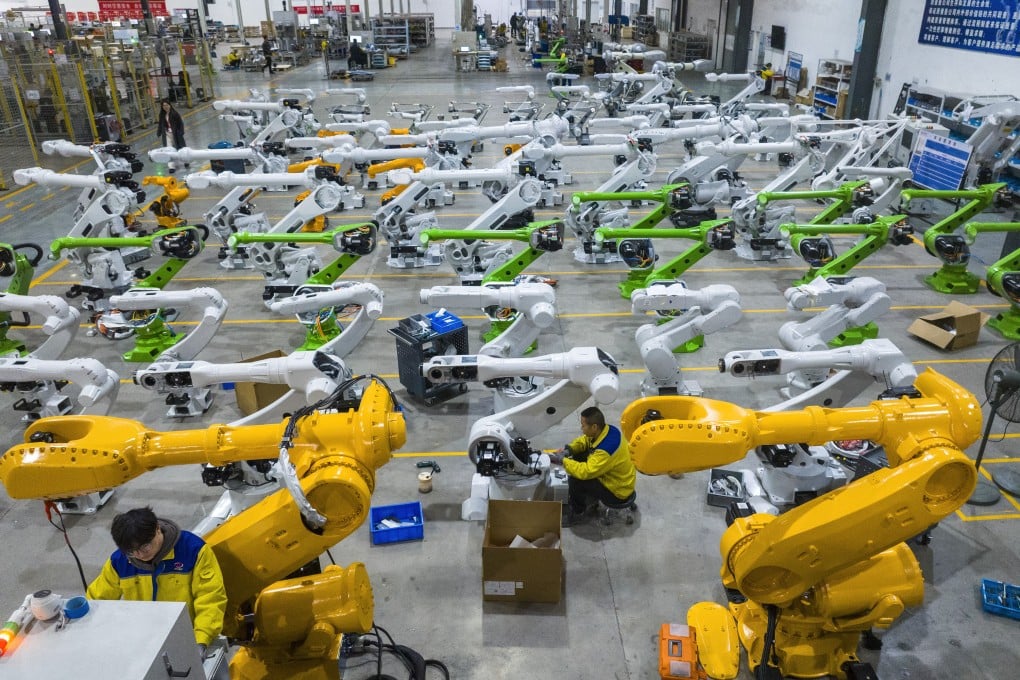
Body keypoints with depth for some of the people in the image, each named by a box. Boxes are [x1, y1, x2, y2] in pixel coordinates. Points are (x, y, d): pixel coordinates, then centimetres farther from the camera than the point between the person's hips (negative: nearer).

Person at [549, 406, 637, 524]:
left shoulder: (606, 449, -37)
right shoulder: (607, 429, -11)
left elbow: (586, 472, -35)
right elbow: (584, 440, 6)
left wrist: (562, 461, -25)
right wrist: (569, 449, -11)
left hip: (617, 490, -9)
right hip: (615, 475, 9)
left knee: (574, 480, -21)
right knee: (578, 457, 7)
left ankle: (577, 512, 8)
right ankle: (591, 497, 22)